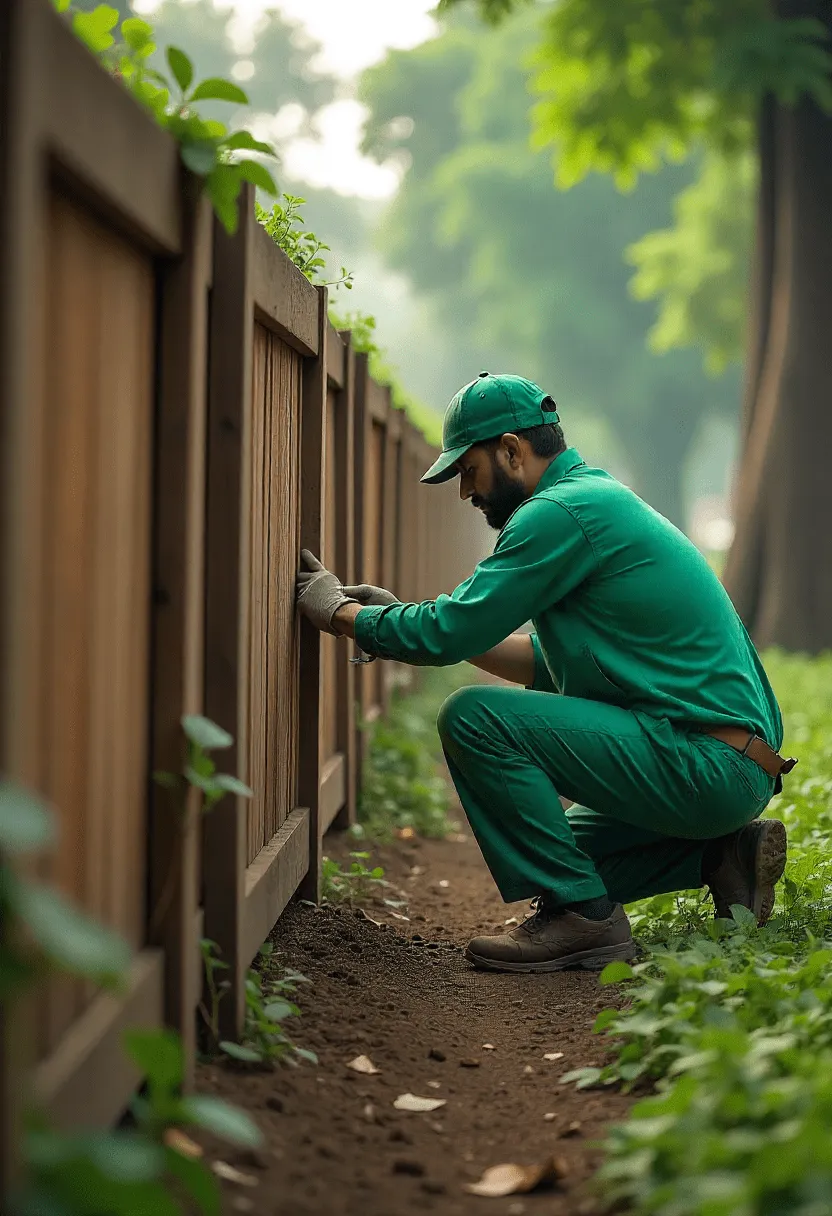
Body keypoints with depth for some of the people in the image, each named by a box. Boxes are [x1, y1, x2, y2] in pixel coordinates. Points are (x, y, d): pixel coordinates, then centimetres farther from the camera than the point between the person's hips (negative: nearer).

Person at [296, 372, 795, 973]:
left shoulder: (562, 512, -13)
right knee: (552, 848, 24)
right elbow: (548, 664, 23)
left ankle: (581, 914, -10)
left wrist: (341, 612, 3)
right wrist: (401, 618, 19)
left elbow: (453, 631, -15)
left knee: (474, 717, -15)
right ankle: (721, 854, 14)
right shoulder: (603, 497, 19)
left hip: (705, 766, -10)